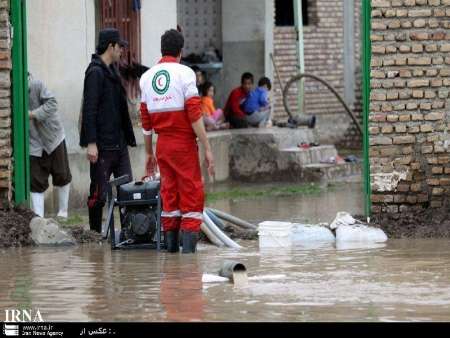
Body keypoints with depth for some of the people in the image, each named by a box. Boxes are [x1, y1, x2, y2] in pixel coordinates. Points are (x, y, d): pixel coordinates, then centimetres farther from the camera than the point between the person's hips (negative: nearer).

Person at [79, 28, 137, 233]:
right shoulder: (95, 72, -12)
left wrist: (127, 137, 20)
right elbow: (89, 110, -18)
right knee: (99, 193, -2)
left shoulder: (111, 71, 16)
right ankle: (95, 233, 6)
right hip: (103, 145, -9)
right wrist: (91, 143, -23)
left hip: (119, 142, 9)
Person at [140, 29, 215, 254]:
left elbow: (145, 121, 12)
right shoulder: (184, 73, -8)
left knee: (168, 192, 13)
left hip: (162, 144, 5)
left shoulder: (147, 77, 9)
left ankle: (170, 244, 13)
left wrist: (148, 154, 19)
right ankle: (189, 243, -11)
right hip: (184, 143, -5)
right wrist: (207, 149, -12)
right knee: (192, 193, -3)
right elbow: (195, 115, -14)